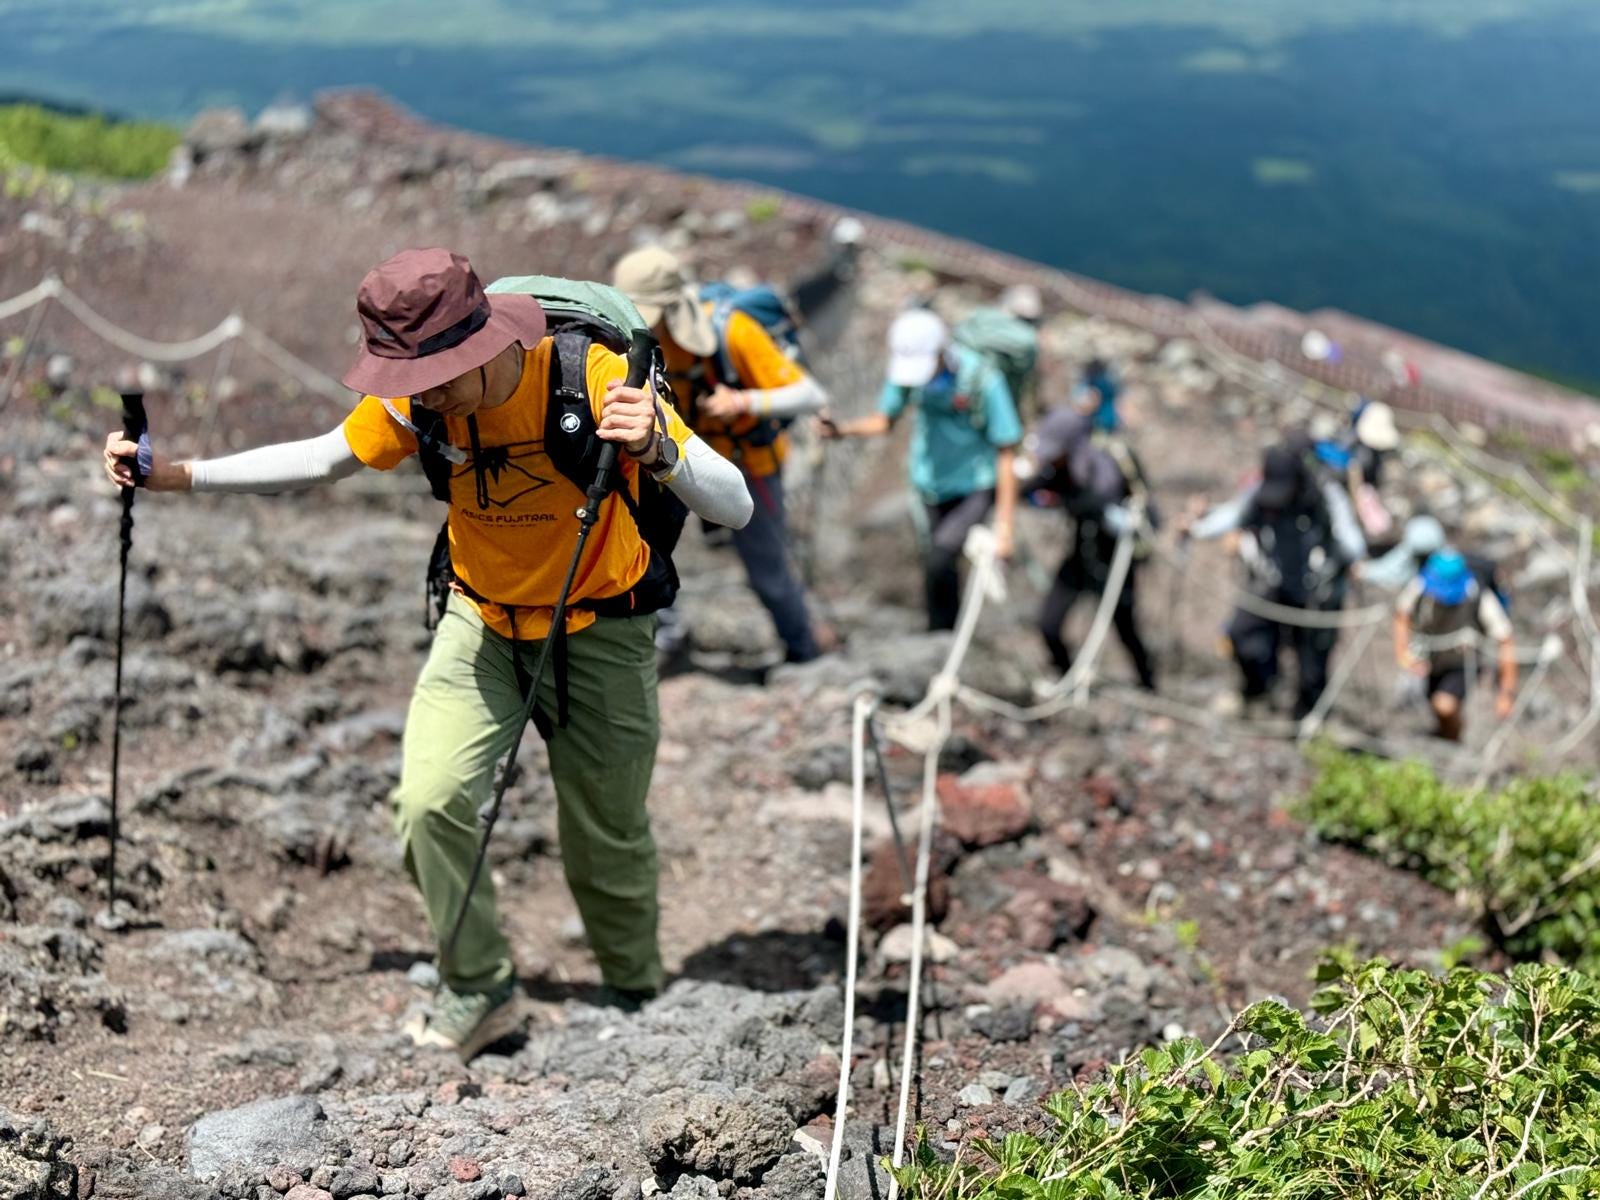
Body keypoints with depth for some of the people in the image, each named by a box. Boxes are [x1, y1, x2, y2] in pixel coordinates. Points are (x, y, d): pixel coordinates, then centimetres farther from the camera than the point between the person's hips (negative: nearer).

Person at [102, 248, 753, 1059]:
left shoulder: (592, 382, -29)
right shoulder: (415, 401, -16)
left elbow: (735, 509, -30)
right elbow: (321, 460, 3)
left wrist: (659, 453, -51)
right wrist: (176, 474, -3)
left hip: (598, 634, -3)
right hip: (481, 622, 3)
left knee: (607, 842, 4)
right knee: (429, 801, -15)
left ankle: (639, 1001, 31)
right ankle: (479, 990, 6)